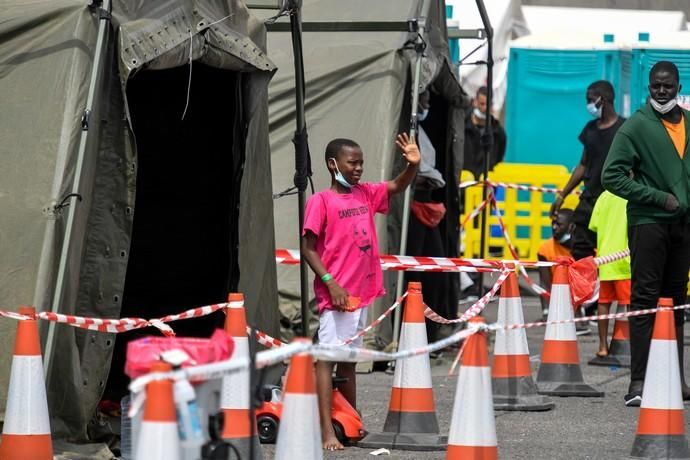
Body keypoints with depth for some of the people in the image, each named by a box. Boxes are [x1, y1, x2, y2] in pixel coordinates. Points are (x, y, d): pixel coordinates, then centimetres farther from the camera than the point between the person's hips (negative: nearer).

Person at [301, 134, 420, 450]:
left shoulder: (366, 194, 10)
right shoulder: (320, 201, -8)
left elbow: (397, 186, 15)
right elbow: (308, 249, -10)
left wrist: (413, 164, -6)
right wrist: (330, 283, -18)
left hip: (362, 292, 8)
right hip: (336, 294, -7)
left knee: (349, 359, 15)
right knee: (327, 358, -9)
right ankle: (327, 432, -14)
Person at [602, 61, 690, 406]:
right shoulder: (636, 126, -6)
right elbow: (612, 176, -10)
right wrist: (659, 197, -13)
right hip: (648, 222, -6)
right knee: (645, 300, -8)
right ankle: (639, 380, -10)